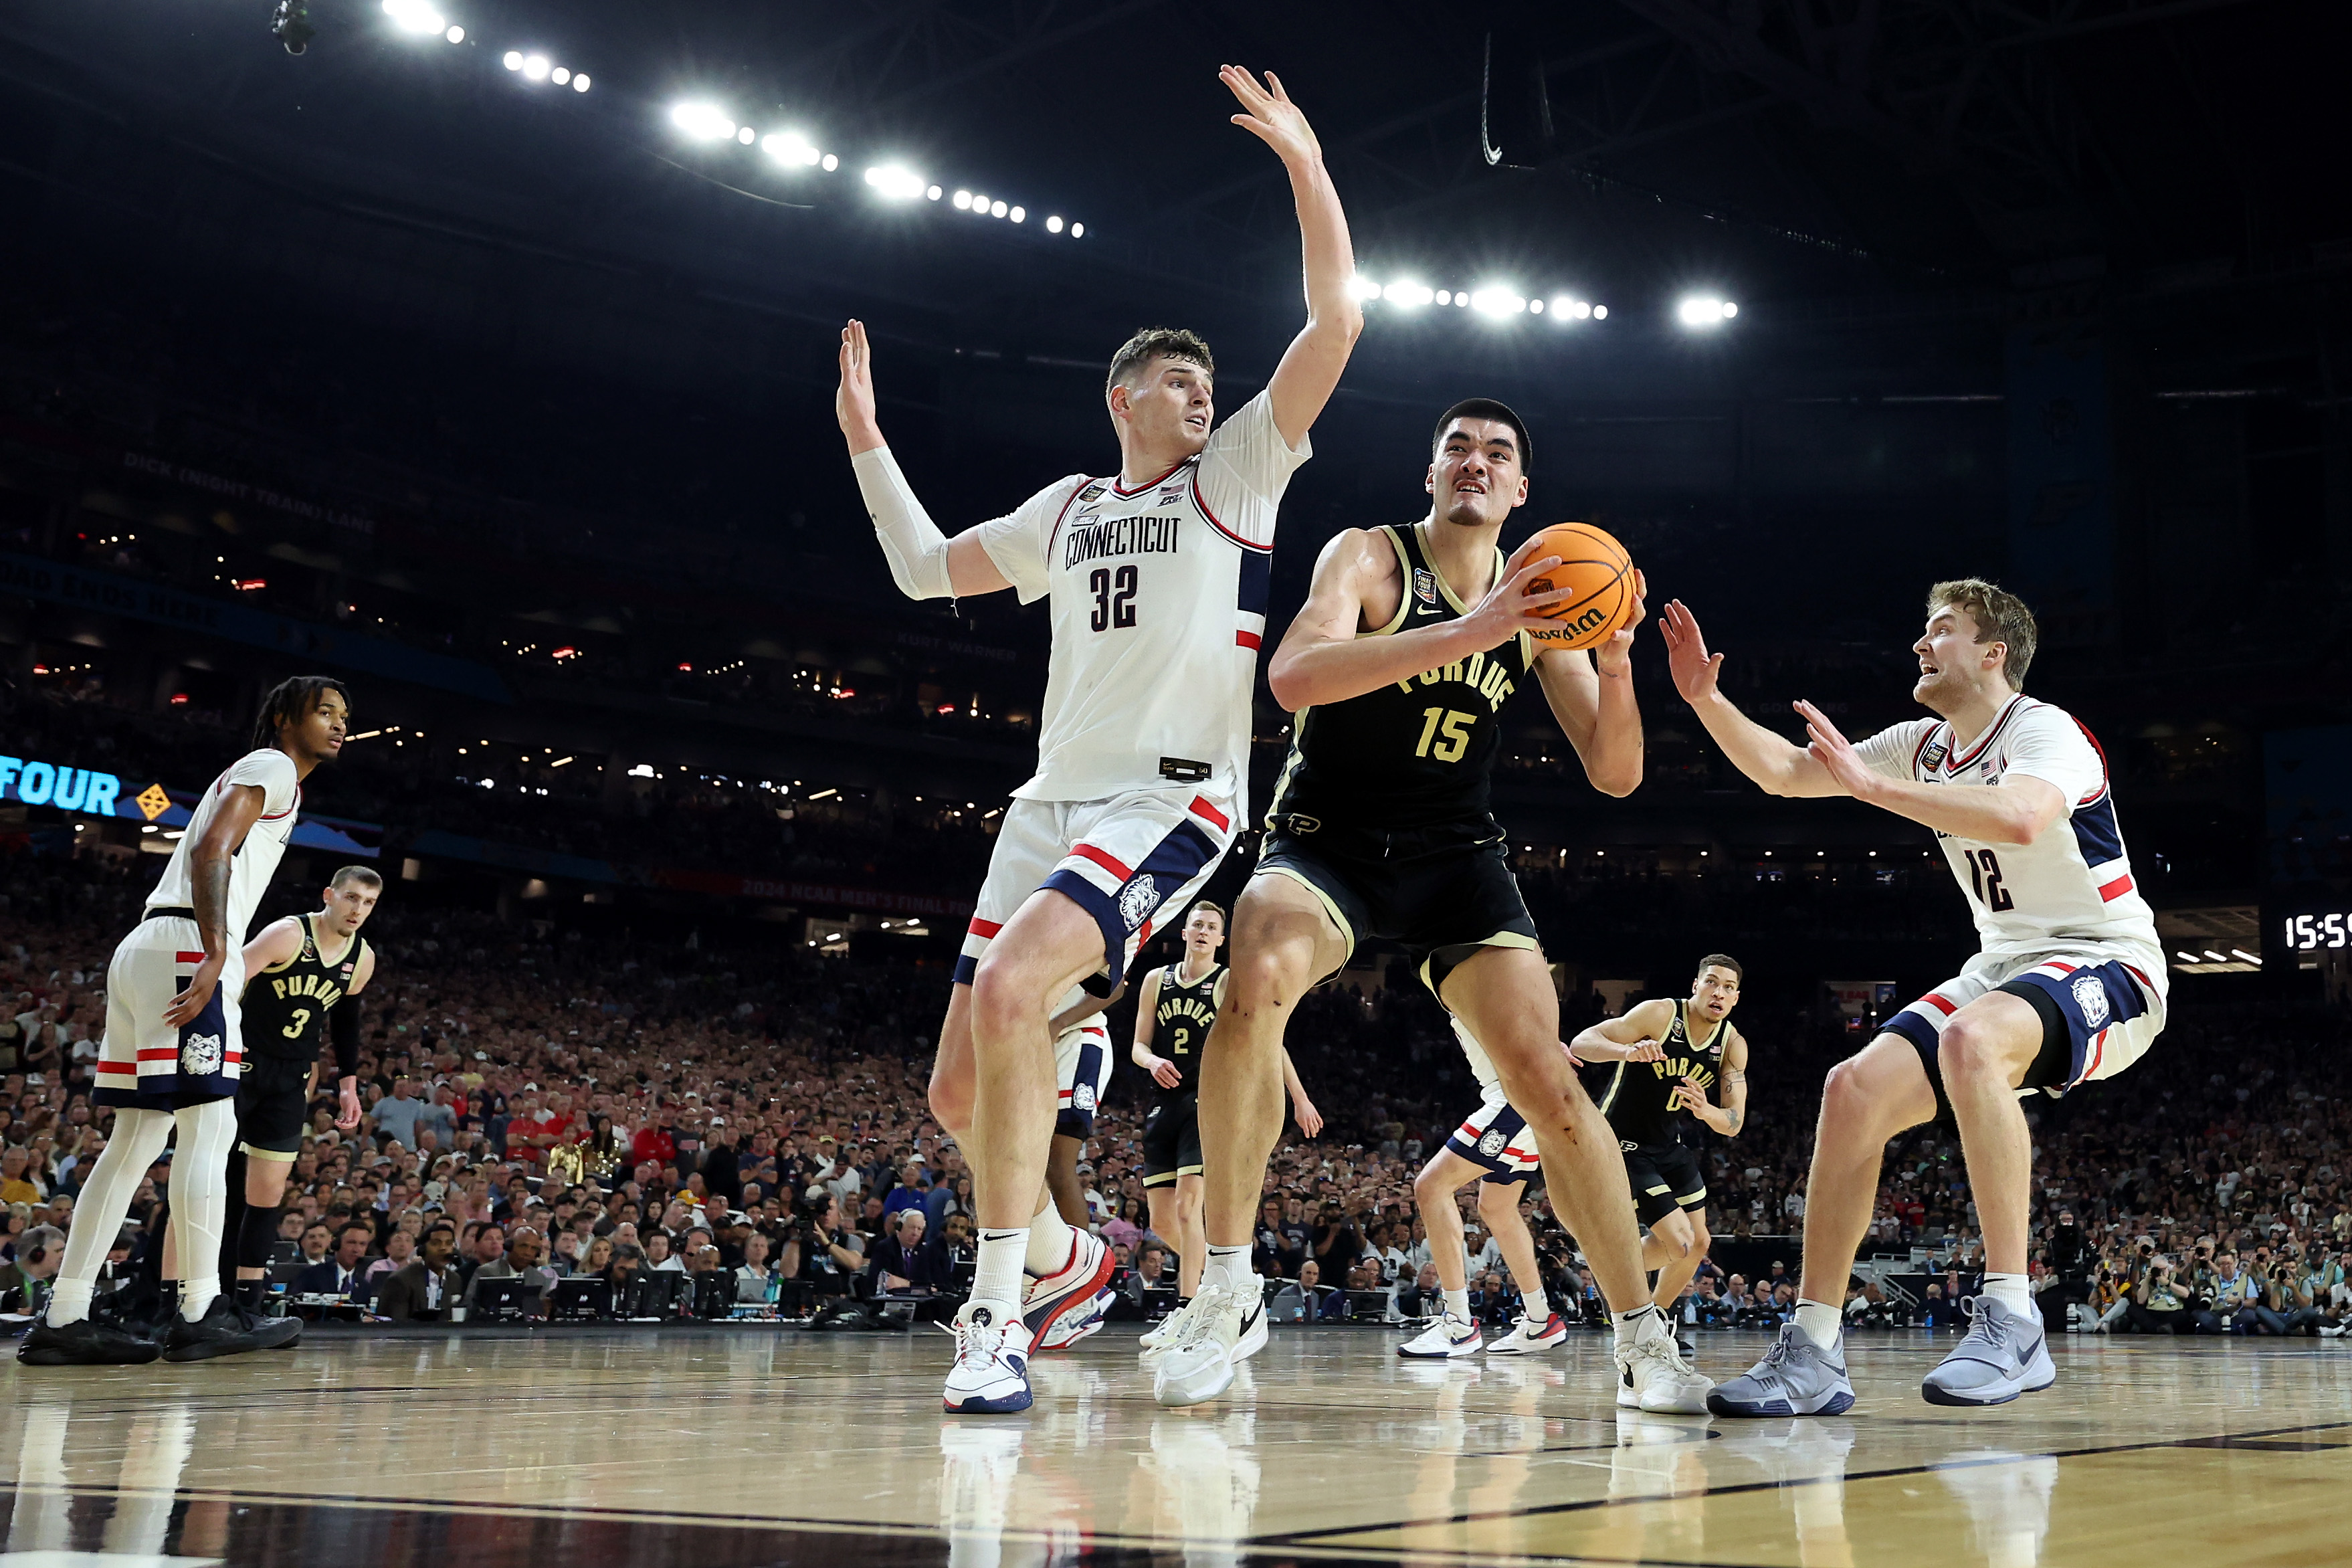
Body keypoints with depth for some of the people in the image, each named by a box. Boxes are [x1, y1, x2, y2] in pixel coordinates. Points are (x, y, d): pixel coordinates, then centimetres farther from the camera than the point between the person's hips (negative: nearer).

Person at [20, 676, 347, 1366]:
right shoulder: (272, 766, -1)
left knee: (139, 1136, 7)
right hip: (185, 947, -10)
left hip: (145, 948, 10)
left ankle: (63, 1319, 5)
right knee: (209, 1127, -9)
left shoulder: (255, 775, 29)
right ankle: (201, 1314, -8)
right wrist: (216, 955, -26)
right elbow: (209, 850, -17)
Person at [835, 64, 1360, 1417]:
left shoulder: (1238, 471, 7)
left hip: (1171, 800, -6)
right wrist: (868, 439, 25)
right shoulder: (1068, 510, 20)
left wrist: (1306, 163, -10)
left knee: (1010, 987, -31)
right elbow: (926, 568, 29)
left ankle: (999, 1311, -23)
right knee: (961, 1090, 3)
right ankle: (1064, 1257, 31)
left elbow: (1336, 320, -4)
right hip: (1052, 800, 6)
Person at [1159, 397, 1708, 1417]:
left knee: (1546, 1079, -10)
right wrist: (1465, 635, -36)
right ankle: (1227, 1298, -23)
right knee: (1259, 979, -33)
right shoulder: (1370, 556, -6)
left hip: (1456, 855, 4)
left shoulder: (1539, 605, 5)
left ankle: (1646, 1342, 5)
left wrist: (1615, 662, -18)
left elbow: (1615, 775, 2)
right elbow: (1293, 676, -27)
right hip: (1326, 838, -3)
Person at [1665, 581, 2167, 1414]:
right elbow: (1783, 771, 13)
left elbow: (2020, 817, -38)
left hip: (2104, 968, -8)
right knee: (1854, 1088, -13)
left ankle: (2011, 1321, -33)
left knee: (1969, 1037, -39)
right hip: (2005, 967, 8)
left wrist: (1871, 783, -37)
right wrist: (1705, 698, 0)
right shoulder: (1923, 744, 10)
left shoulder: (2044, 731, -15)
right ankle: (1811, 1353, -10)